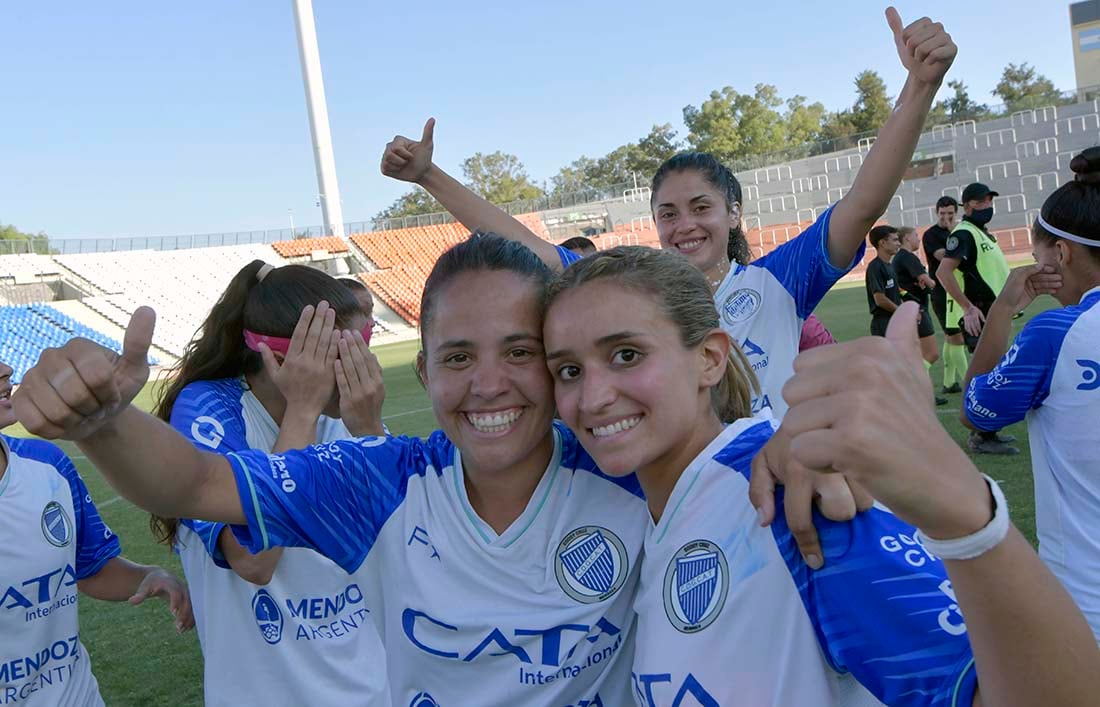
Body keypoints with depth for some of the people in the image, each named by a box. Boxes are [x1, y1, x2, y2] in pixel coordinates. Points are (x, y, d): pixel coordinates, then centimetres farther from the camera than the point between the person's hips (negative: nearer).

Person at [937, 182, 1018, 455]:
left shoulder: (982, 233, 18)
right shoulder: (964, 233, -13)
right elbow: (943, 271, -26)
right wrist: (968, 307, -27)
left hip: (990, 315, 10)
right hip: (976, 317, -10)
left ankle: (984, 431, 26)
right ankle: (983, 438, -4)